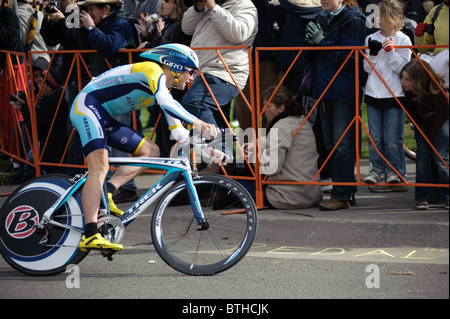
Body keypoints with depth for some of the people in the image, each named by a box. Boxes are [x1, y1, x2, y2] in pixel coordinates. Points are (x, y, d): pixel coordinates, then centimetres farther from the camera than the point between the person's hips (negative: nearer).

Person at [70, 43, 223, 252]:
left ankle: (106, 192, -6)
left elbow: (178, 132, 15)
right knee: (100, 166, -25)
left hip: (104, 118, 10)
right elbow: (166, 102, -32)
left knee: (151, 151, 7)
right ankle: (90, 236, -34)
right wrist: (198, 123, -34)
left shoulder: (164, 89, 15)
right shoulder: (152, 70, -13)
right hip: (87, 105, -10)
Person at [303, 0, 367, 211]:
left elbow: (349, 58, -17)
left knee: (342, 144, -8)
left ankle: (342, 195, -6)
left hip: (344, 90, -8)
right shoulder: (322, 19, 13)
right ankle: (346, 190, 20)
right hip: (324, 88, 8)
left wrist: (322, 42, -18)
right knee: (329, 143, 12)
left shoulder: (353, 21, -9)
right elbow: (313, 57, 17)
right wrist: (311, 43, -5)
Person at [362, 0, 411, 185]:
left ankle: (396, 171, 7)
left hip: (394, 94, -3)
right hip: (373, 93, 3)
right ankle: (376, 169, 15)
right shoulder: (372, 39, 7)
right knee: (375, 137, 6)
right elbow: (367, 68, 7)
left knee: (392, 138, -3)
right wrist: (373, 54, -10)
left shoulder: (403, 40, -2)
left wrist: (390, 50, -17)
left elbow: (401, 67, -6)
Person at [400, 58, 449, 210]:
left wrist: (431, 134, -14)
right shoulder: (406, 90, -21)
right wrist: (424, 132, -9)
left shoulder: (435, 89, -33)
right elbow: (411, 112, -5)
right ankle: (423, 197, -7)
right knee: (422, 156, -11)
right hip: (422, 125, 4)